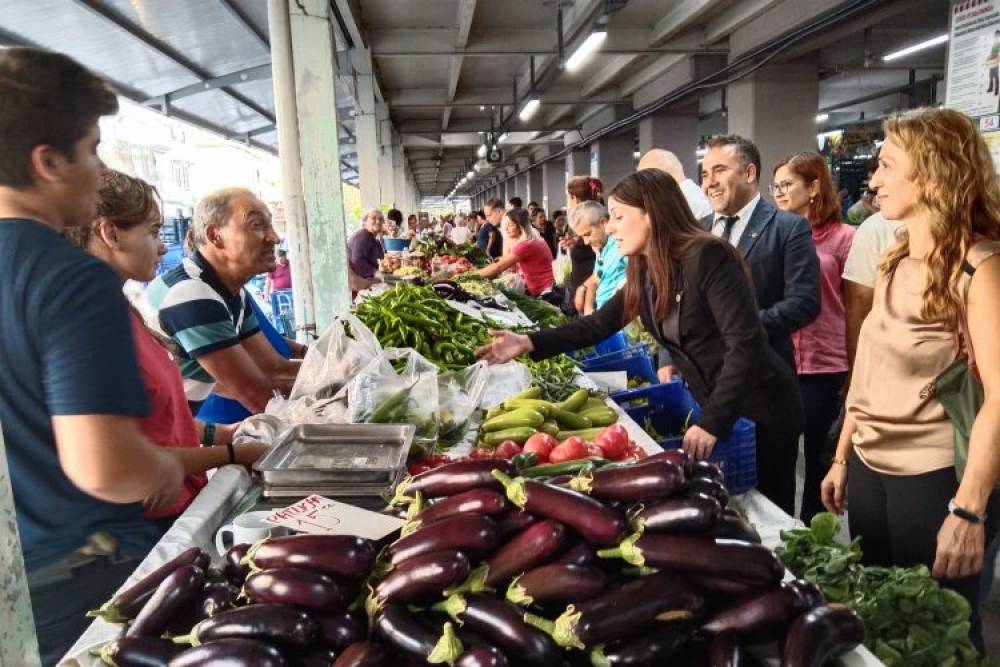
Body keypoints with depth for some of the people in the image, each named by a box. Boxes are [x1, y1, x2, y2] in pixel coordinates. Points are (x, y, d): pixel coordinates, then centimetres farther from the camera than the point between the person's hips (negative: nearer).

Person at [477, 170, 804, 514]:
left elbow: (745, 343, -28)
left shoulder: (707, 257, -24)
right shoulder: (644, 270, 0)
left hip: (760, 409, -7)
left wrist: (712, 422, -29)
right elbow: (600, 324, 4)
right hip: (714, 406, 7)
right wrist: (529, 343, -4)